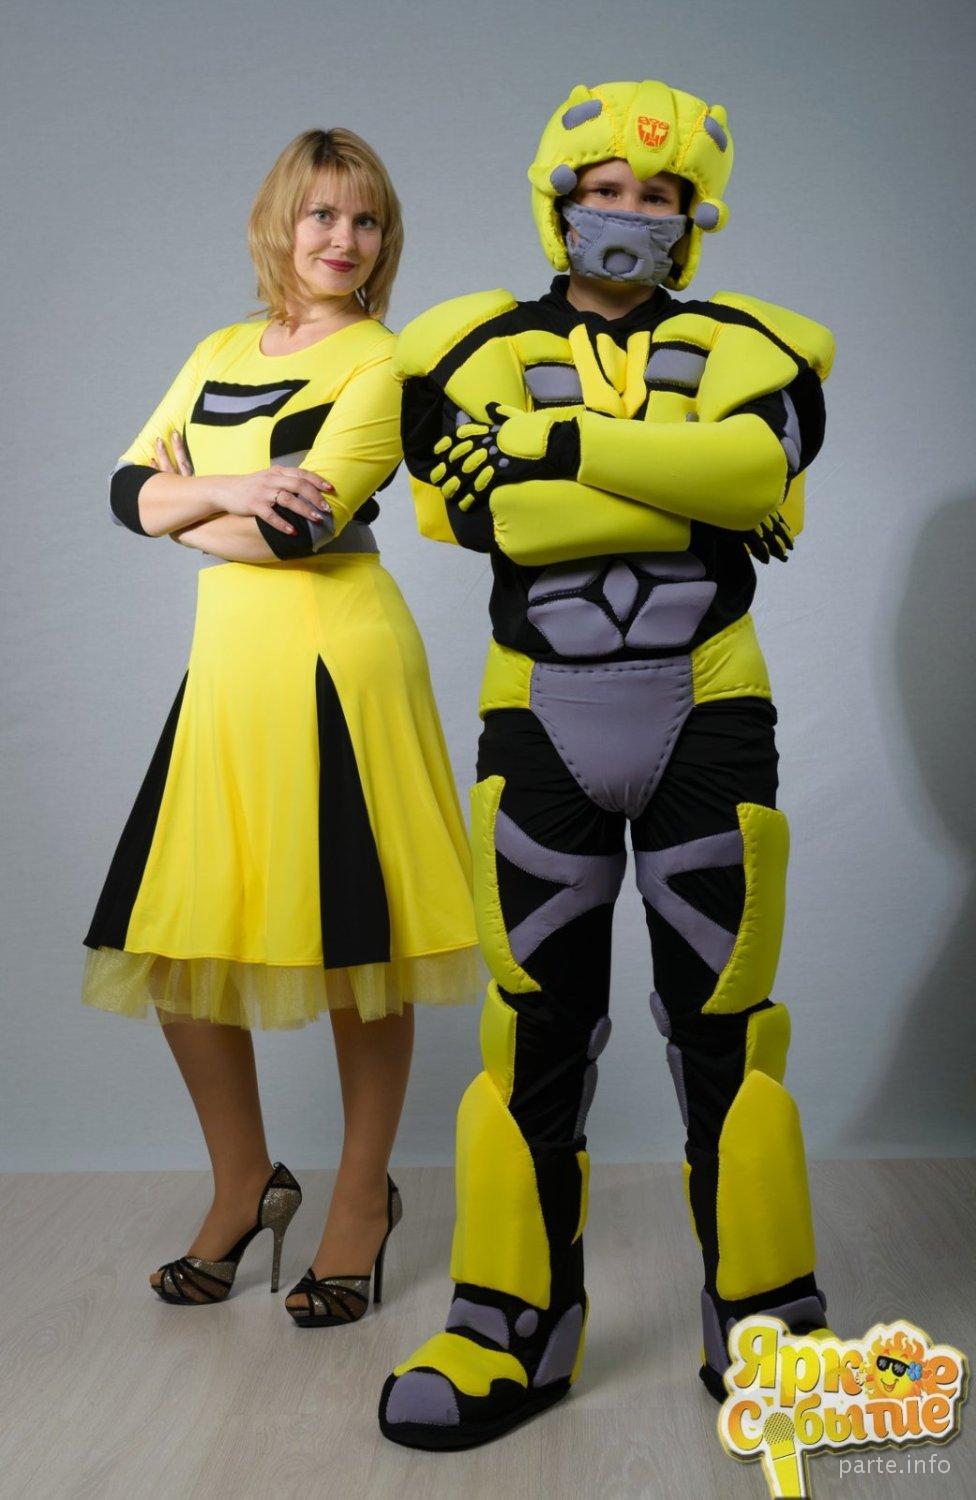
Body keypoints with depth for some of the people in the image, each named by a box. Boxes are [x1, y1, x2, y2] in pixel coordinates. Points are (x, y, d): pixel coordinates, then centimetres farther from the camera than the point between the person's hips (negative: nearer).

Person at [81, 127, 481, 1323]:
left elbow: (304, 527, -15)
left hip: (336, 656, -6)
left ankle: (364, 1198, 20)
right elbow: (128, 487, 9)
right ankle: (243, 1187, 26)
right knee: (175, 942, 6)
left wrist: (183, 509, 1)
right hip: (228, 657, 6)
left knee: (356, 938, 1)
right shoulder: (220, 353, 17)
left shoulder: (382, 363, -2)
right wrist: (229, 489, -9)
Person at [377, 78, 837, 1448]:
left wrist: (560, 443, -17)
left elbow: (757, 465, -15)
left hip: (708, 715, 0)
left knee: (727, 1017, 5)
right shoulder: (479, 350, 8)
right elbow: (484, 512, -9)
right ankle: (515, 1327, 17)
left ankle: (765, 1321, 18)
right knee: (532, 1024, 4)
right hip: (541, 719, 1)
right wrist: (696, 502, -13)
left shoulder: (745, 345, 7)